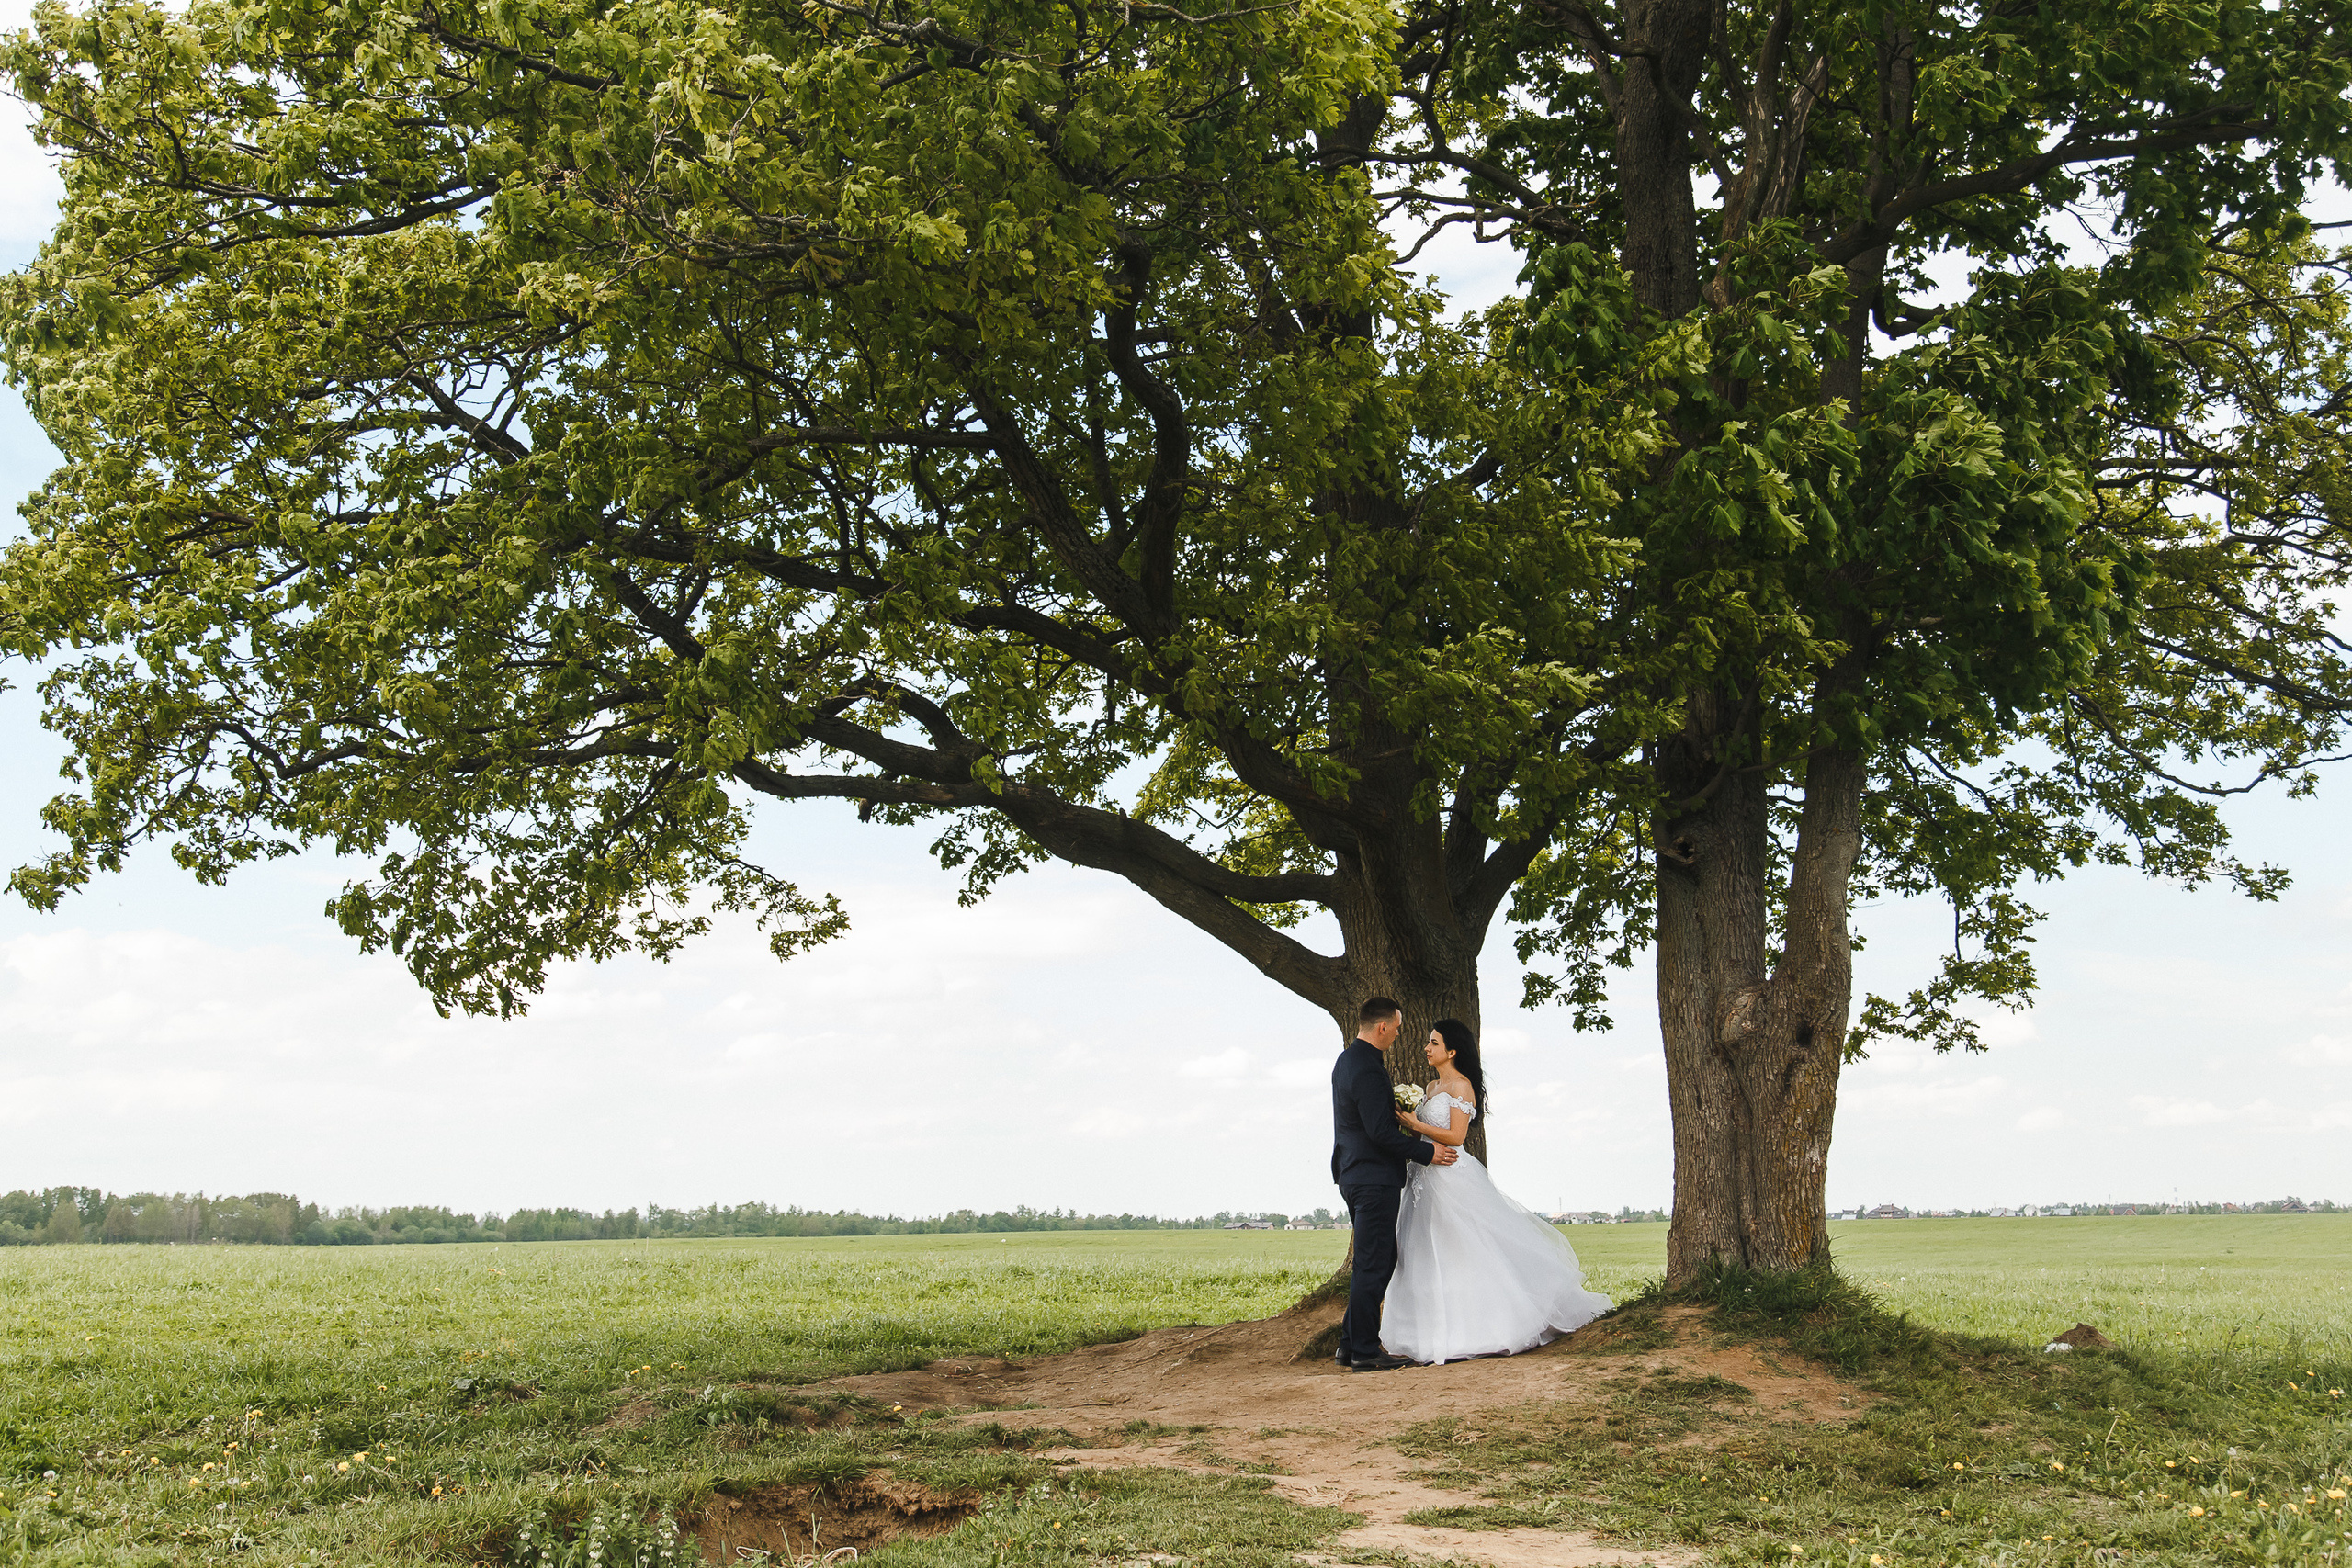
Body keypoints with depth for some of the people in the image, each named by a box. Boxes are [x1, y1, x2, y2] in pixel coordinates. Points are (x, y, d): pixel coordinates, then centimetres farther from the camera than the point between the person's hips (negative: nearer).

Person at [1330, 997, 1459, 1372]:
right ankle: (1365, 1352, 1)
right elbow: (1381, 1132, -21)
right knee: (1373, 1265, -4)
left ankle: (1351, 1345, 19)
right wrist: (1427, 1152, -13)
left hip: (1354, 1173, 10)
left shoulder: (1347, 1060, 13)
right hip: (1374, 1179, -10)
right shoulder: (1367, 1069, -20)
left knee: (1380, 1259, 16)